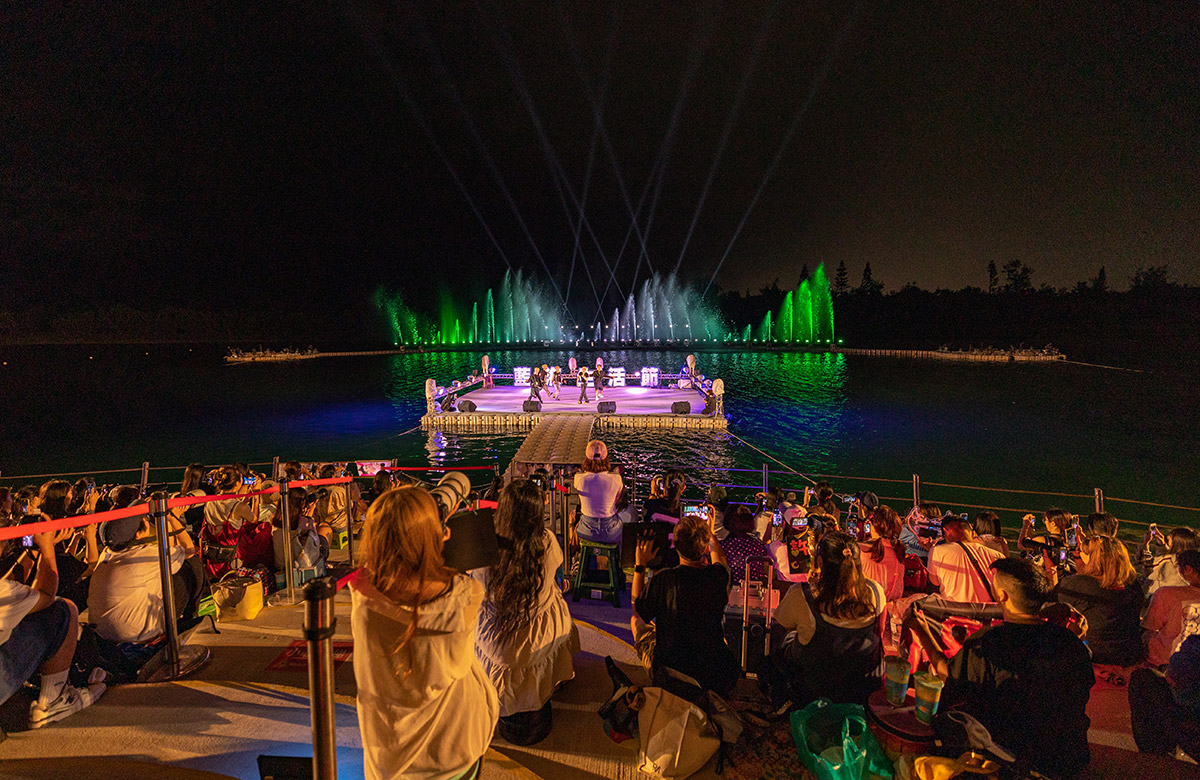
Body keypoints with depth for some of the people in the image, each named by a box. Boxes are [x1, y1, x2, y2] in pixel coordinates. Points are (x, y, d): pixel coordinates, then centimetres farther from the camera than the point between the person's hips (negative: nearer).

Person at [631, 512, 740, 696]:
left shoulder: (664, 580, -25)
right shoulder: (719, 576, -16)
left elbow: (638, 608, -4)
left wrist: (640, 566, 1)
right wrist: (710, 533, 24)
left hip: (669, 670, -3)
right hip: (715, 674, 3)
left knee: (636, 620, 23)